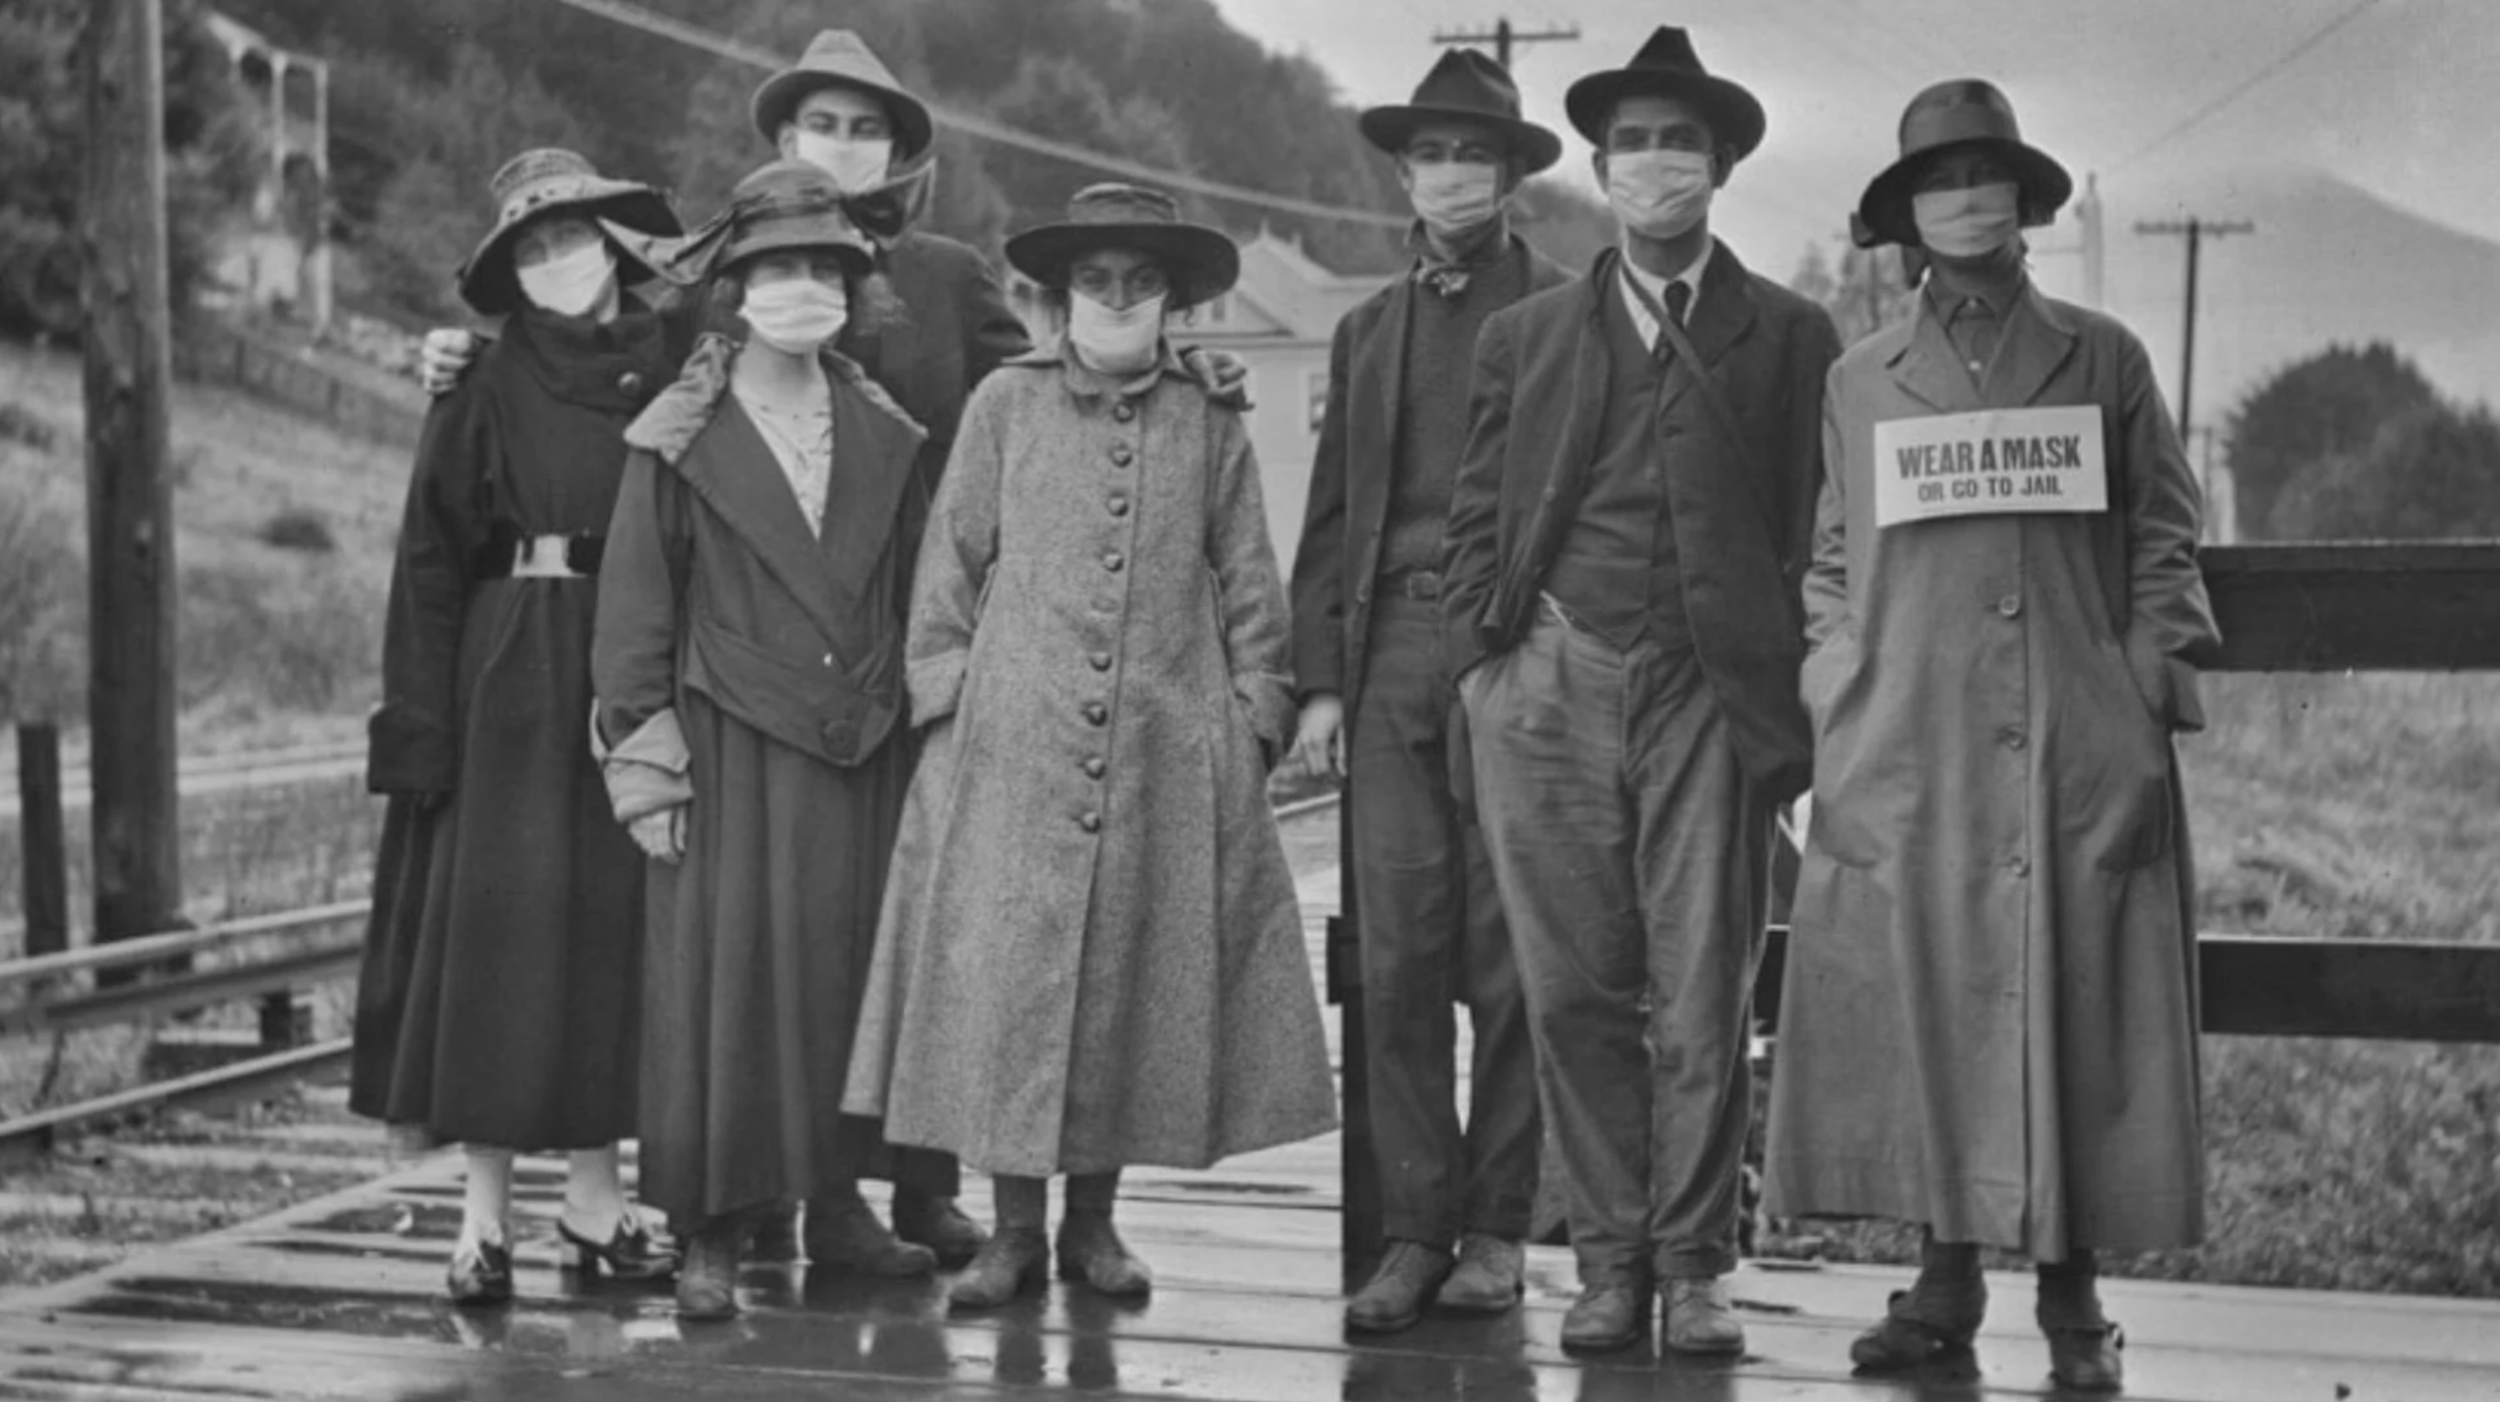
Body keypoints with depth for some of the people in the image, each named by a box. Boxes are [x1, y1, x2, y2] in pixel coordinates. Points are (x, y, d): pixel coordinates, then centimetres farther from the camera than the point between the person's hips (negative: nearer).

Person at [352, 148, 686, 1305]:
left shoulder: (672, 379, 8)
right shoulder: (486, 393, 2)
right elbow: (431, 561, -2)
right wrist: (419, 721, -10)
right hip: (511, 682, -2)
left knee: (613, 925, 4)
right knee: (500, 926, -5)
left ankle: (593, 1196, 13)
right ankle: (484, 1213, 0)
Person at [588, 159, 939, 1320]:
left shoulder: (885, 436, 9)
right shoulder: (680, 440, -1)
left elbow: (915, 600, 13)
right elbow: (636, 609, -1)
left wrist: (919, 734, 9)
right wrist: (642, 763, -6)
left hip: (865, 756, 4)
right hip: (732, 753, -3)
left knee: (852, 974, 7)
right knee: (724, 976, -3)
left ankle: (837, 1200, 20)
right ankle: (708, 1233, 4)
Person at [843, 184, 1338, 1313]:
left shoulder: (1209, 422, 9)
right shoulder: (1005, 404, 6)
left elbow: (1248, 585, 11)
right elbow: (950, 562, 8)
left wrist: (1255, 714, 5)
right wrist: (944, 692, 2)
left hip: (1172, 748, 1)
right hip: (1013, 744, -1)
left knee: (1139, 981, 3)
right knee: (1006, 970, -3)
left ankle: (1093, 1220, 16)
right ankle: (1013, 1229, 7)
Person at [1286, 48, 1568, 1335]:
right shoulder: (1368, 331, 18)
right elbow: (1332, 517, 16)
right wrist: (1317, 677, 7)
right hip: (1391, 661, 4)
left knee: (1508, 960, 0)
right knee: (1398, 960, 1)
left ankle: (1496, 1227, 9)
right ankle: (1413, 1229, 6)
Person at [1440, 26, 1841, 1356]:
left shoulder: (1790, 335, 9)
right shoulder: (1524, 337, 15)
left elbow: (1815, 530, 5)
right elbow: (1473, 522, 15)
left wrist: (1788, 695, -3)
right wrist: (1487, 661, 2)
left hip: (1709, 696, -2)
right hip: (1550, 688, 2)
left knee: (1703, 1000, -3)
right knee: (1575, 991, 2)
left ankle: (1694, 1267, 5)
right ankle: (1608, 1259, 9)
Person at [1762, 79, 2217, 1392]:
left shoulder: (2103, 360, 9)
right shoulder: (1860, 380, 12)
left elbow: (2164, 545, 9)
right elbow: (1832, 570, 15)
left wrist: (2152, 705, -1)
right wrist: (1836, 724, 4)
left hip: (2083, 760, -1)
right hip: (1908, 763, 1)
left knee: (2073, 1009, -1)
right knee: (1921, 1006, -1)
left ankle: (2072, 1294, 7)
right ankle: (1945, 1275, 9)